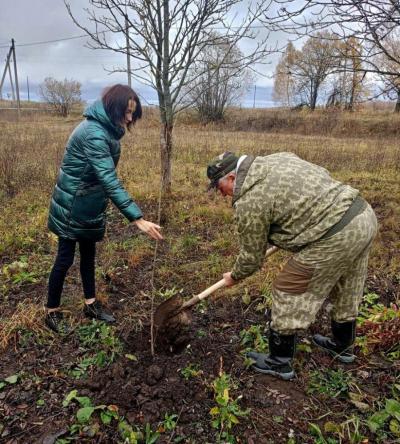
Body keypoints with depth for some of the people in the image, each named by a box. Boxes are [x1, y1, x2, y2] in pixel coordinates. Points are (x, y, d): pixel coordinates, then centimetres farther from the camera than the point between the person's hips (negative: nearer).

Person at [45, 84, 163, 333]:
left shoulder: (106, 129, 3)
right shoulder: (93, 133, -27)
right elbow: (110, 181, -36)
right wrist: (138, 219, -40)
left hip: (90, 205, 9)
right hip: (72, 206, -9)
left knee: (89, 255, 16)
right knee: (65, 259, 4)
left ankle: (91, 305, 31)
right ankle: (52, 313, 23)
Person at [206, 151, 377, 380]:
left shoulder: (250, 201, -12)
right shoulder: (279, 158, 13)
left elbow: (252, 255, -2)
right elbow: (323, 175, 20)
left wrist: (235, 276, 17)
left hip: (336, 237, -10)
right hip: (365, 214, 10)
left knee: (289, 293, 5)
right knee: (346, 292, 26)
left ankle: (280, 363, 21)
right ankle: (343, 346, 48)